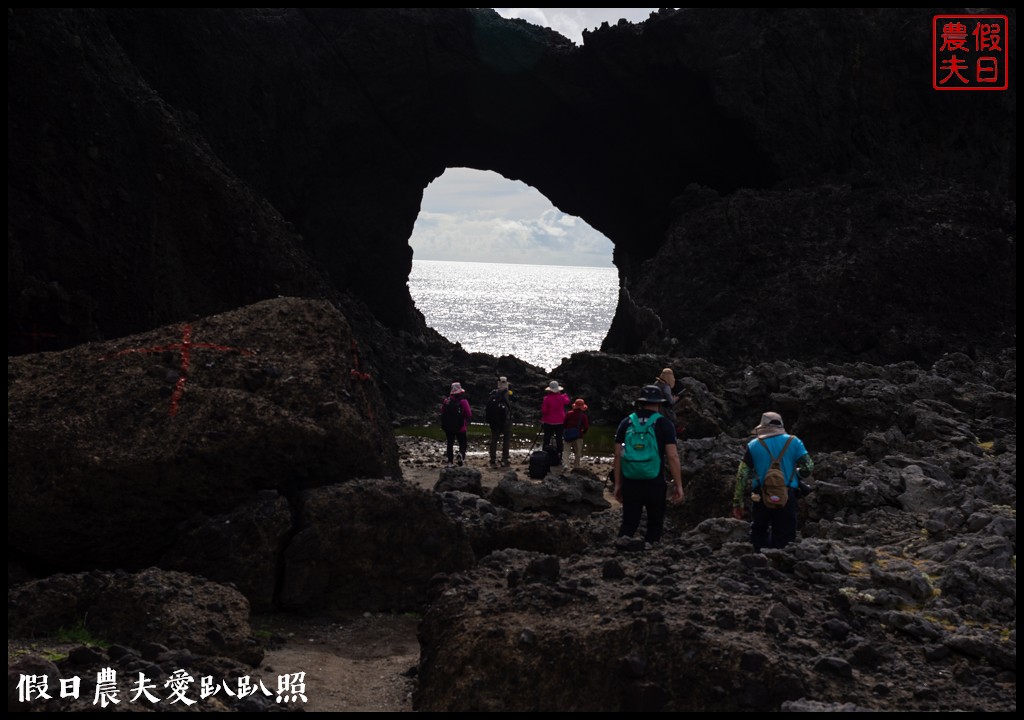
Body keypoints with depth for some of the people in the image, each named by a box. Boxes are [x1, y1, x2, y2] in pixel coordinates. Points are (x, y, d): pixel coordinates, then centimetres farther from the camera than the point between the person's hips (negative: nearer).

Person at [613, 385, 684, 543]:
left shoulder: (626, 423, 7)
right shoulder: (664, 424, -3)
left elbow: (618, 455, 6)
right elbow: (672, 457, -8)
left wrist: (618, 484, 12)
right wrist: (678, 485, -2)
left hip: (630, 482, 3)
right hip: (654, 483, -3)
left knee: (629, 524, 5)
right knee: (654, 524, 11)